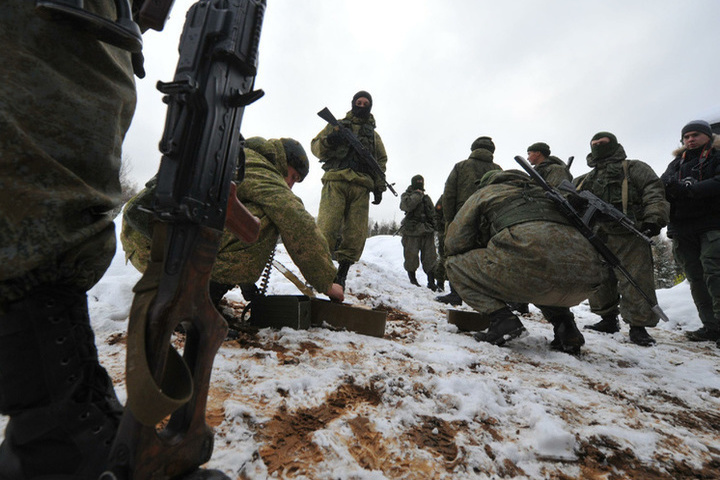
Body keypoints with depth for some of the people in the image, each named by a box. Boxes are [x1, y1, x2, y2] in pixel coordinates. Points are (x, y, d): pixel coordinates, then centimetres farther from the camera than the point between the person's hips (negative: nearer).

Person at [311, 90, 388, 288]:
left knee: (356, 235, -7)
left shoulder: (374, 135, 30)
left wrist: (379, 187, 9)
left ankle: (341, 275, 0)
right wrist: (328, 141, -7)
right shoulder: (337, 125, 23)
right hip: (336, 181, -2)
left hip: (361, 186, 2)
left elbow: (381, 162, 24)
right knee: (326, 228, -18)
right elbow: (315, 146, 16)